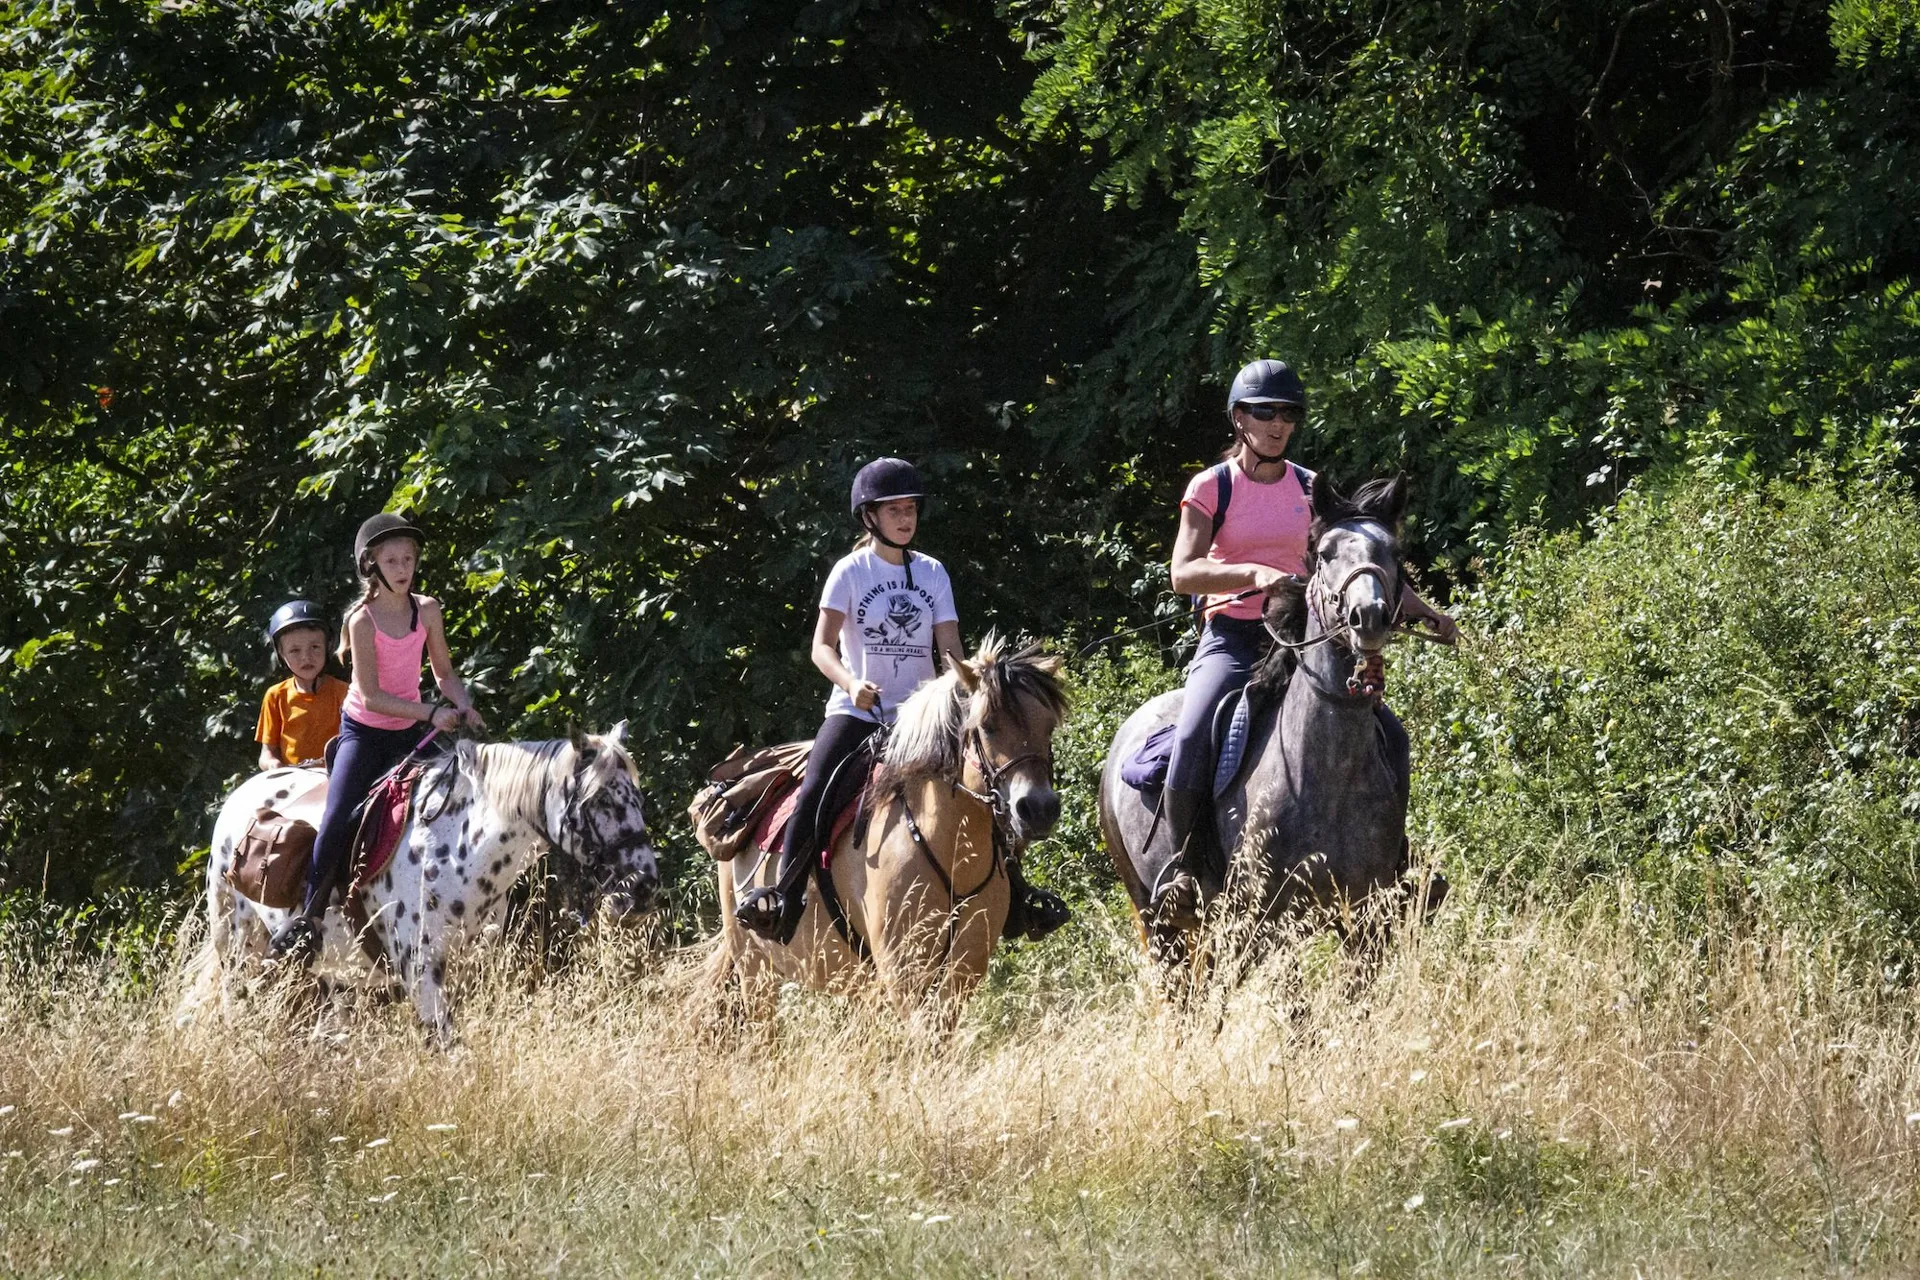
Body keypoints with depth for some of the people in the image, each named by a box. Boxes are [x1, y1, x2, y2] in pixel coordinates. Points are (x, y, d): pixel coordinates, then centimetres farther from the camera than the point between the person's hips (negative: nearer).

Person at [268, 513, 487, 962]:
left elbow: (444, 673, 9)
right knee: (338, 818, -22)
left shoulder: (427, 611, -2)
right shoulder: (363, 620, -16)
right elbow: (371, 695, -20)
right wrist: (431, 713, -26)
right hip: (363, 733, -5)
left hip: (408, 735, 5)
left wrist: (464, 708, -11)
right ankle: (308, 918, -14)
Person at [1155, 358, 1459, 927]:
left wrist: (1423, 611, 1)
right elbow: (1183, 573, -15)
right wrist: (1255, 572, -31)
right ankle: (1184, 867, -14)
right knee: (1192, 741, -31)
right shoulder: (1212, 488, -2)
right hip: (1230, 641, -5)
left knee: (1389, 735, -9)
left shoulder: (1310, 490, 10)